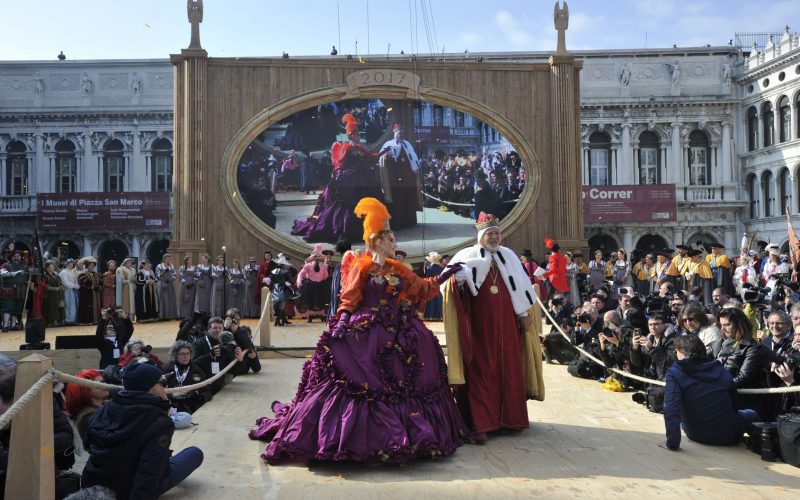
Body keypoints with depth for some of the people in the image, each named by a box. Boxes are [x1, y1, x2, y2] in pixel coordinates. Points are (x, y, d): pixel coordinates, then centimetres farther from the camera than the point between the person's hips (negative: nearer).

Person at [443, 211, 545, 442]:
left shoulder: (509, 256, 12)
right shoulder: (468, 256, -2)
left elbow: (520, 286, 15)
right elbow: (455, 276, -19)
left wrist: (524, 314, 12)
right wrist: (455, 276, -41)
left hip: (507, 325, 4)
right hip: (480, 326, -4)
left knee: (510, 369, 9)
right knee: (480, 372, -2)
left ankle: (510, 417, 22)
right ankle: (481, 424, 0)